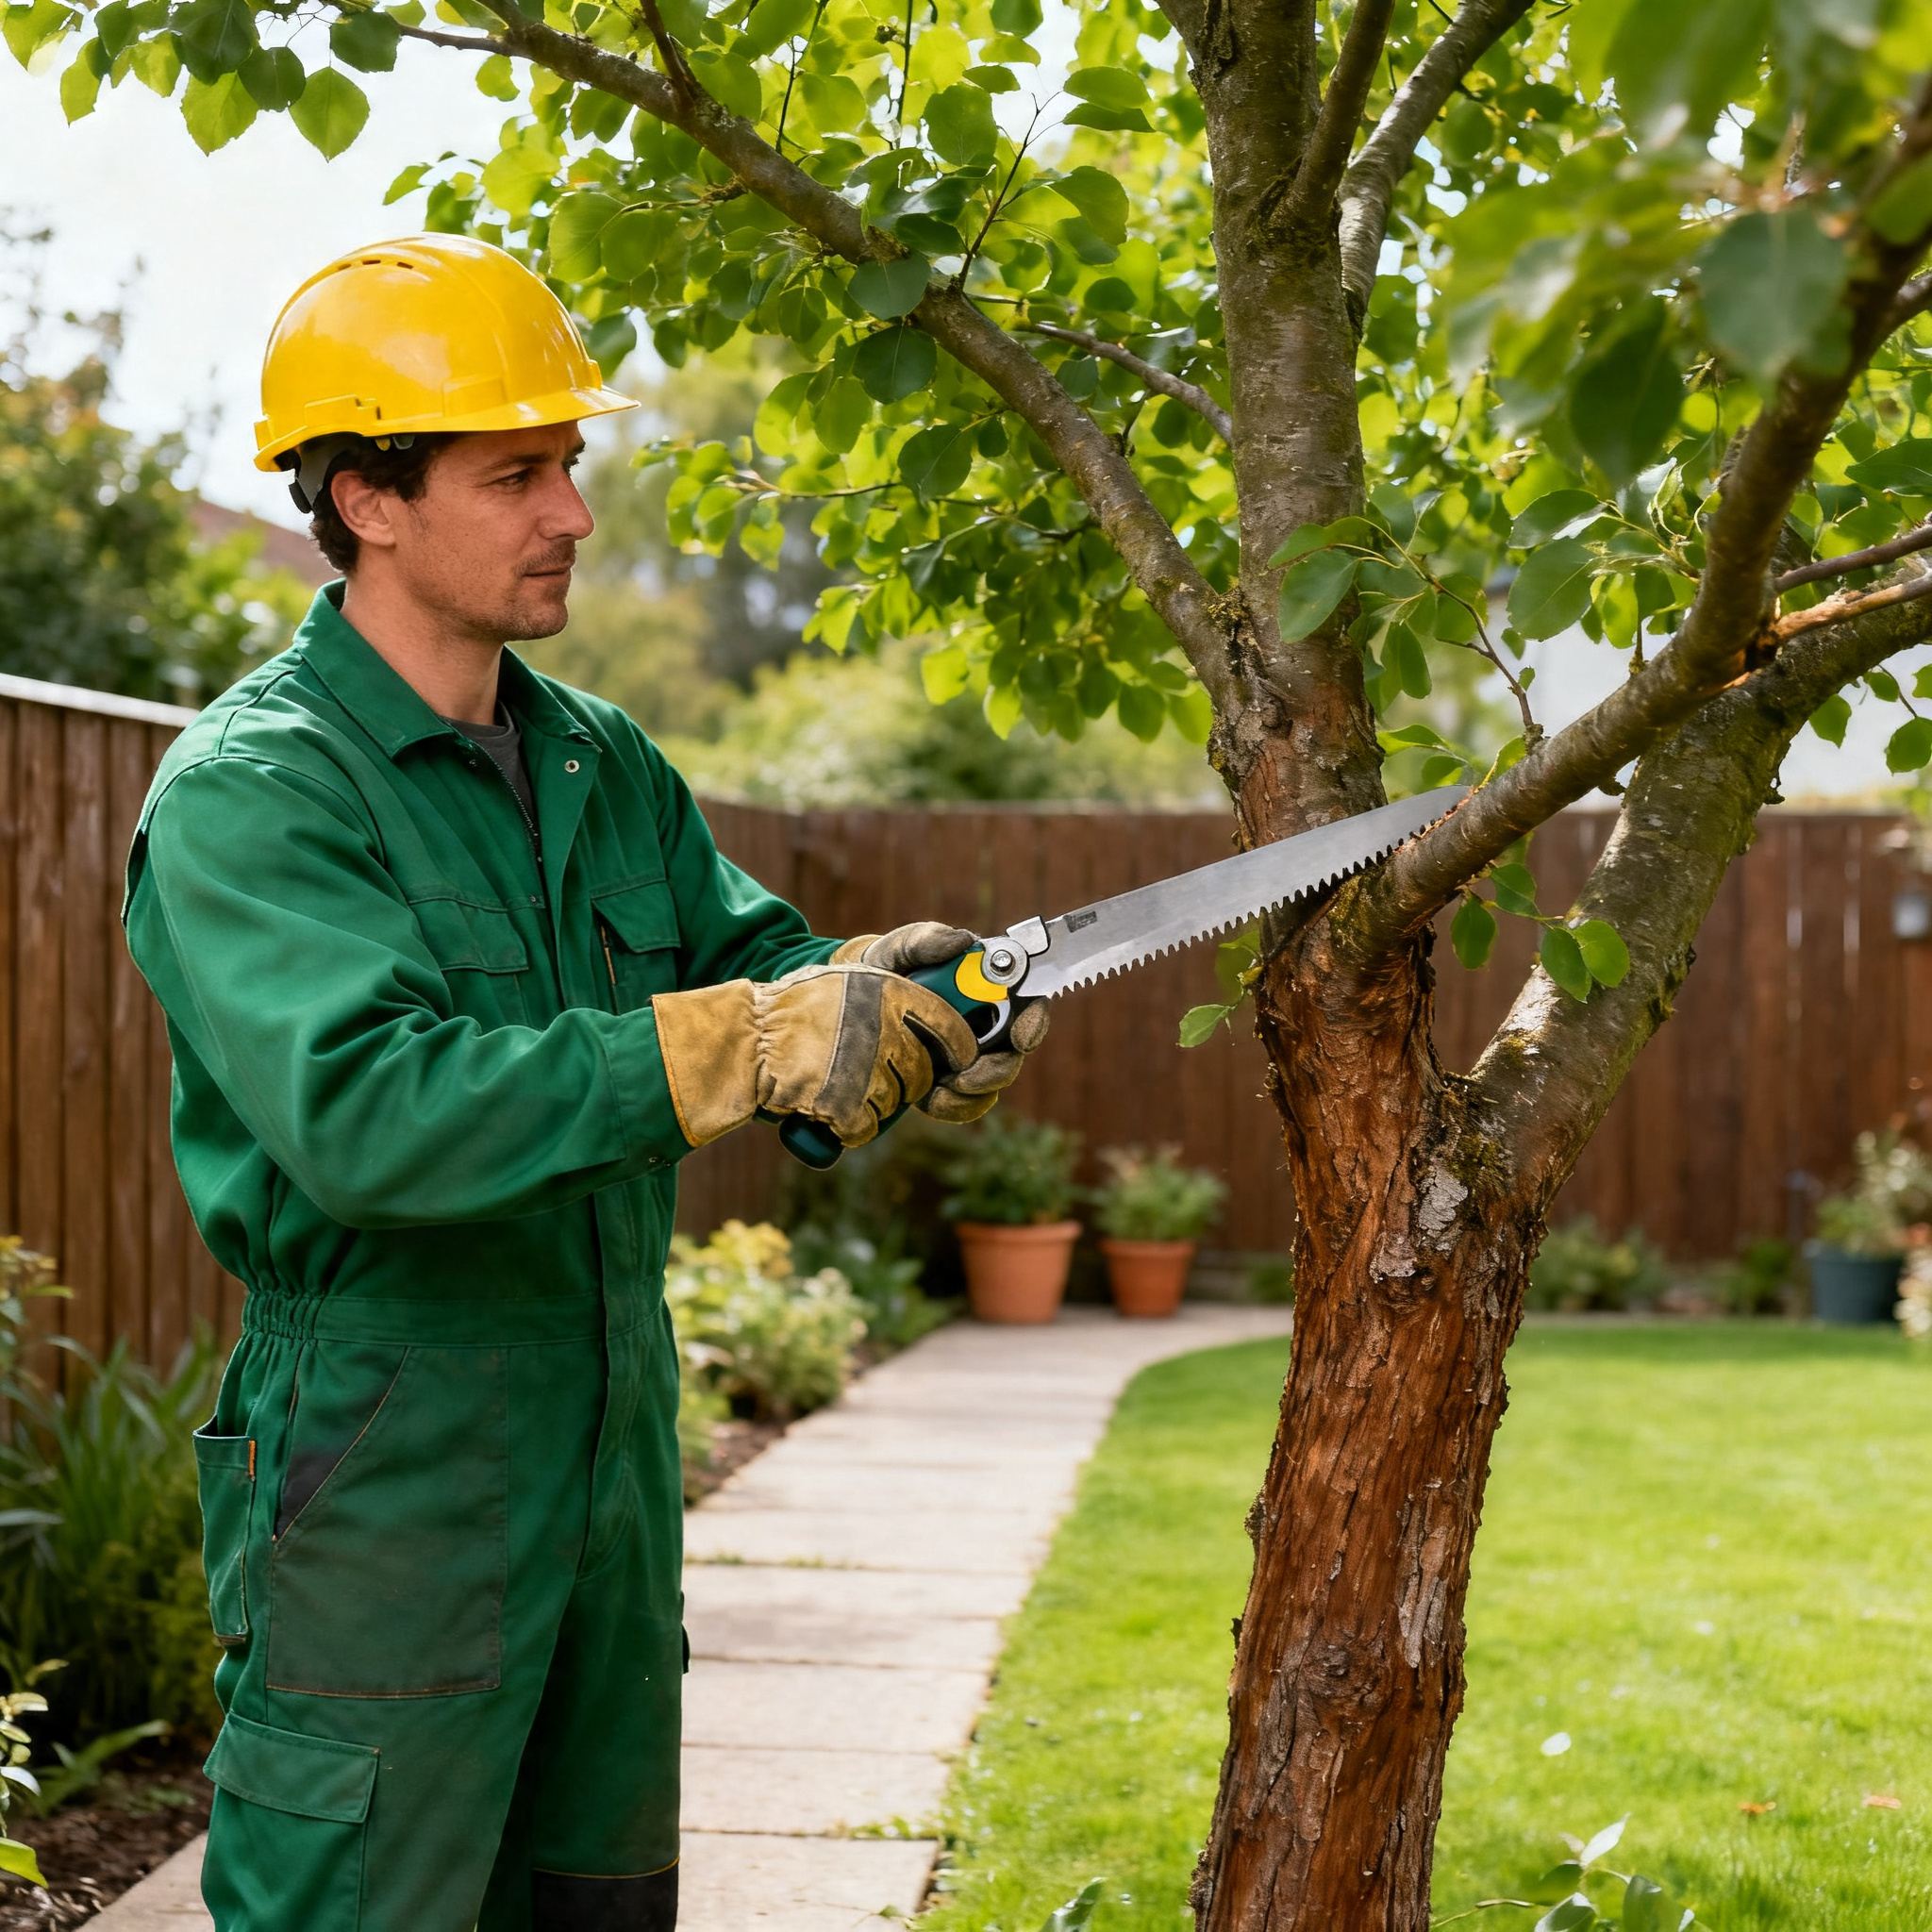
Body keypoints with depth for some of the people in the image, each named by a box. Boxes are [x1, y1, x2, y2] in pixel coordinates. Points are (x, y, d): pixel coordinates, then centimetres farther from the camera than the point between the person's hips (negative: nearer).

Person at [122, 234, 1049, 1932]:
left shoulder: (601, 765, 10)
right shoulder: (247, 792, -16)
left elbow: (751, 950, 12)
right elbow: (364, 1107, -30)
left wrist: (888, 1005, -13)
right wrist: (743, 1040, -33)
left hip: (615, 1457, 8)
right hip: (385, 1486, -8)